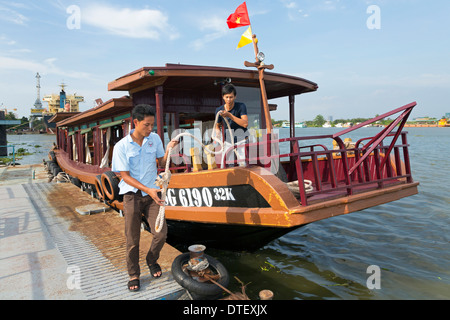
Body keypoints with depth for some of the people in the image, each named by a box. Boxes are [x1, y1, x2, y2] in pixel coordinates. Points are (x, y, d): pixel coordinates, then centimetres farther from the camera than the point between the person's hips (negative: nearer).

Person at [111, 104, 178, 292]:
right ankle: (134, 275, 26)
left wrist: (168, 150, -11)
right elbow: (125, 176, -10)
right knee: (132, 240, 5)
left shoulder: (154, 139, 1)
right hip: (132, 195, -2)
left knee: (161, 234, -4)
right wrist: (148, 190, -20)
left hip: (152, 194, 3)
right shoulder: (122, 146, -10)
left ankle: (152, 260, 27)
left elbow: (162, 162, 10)